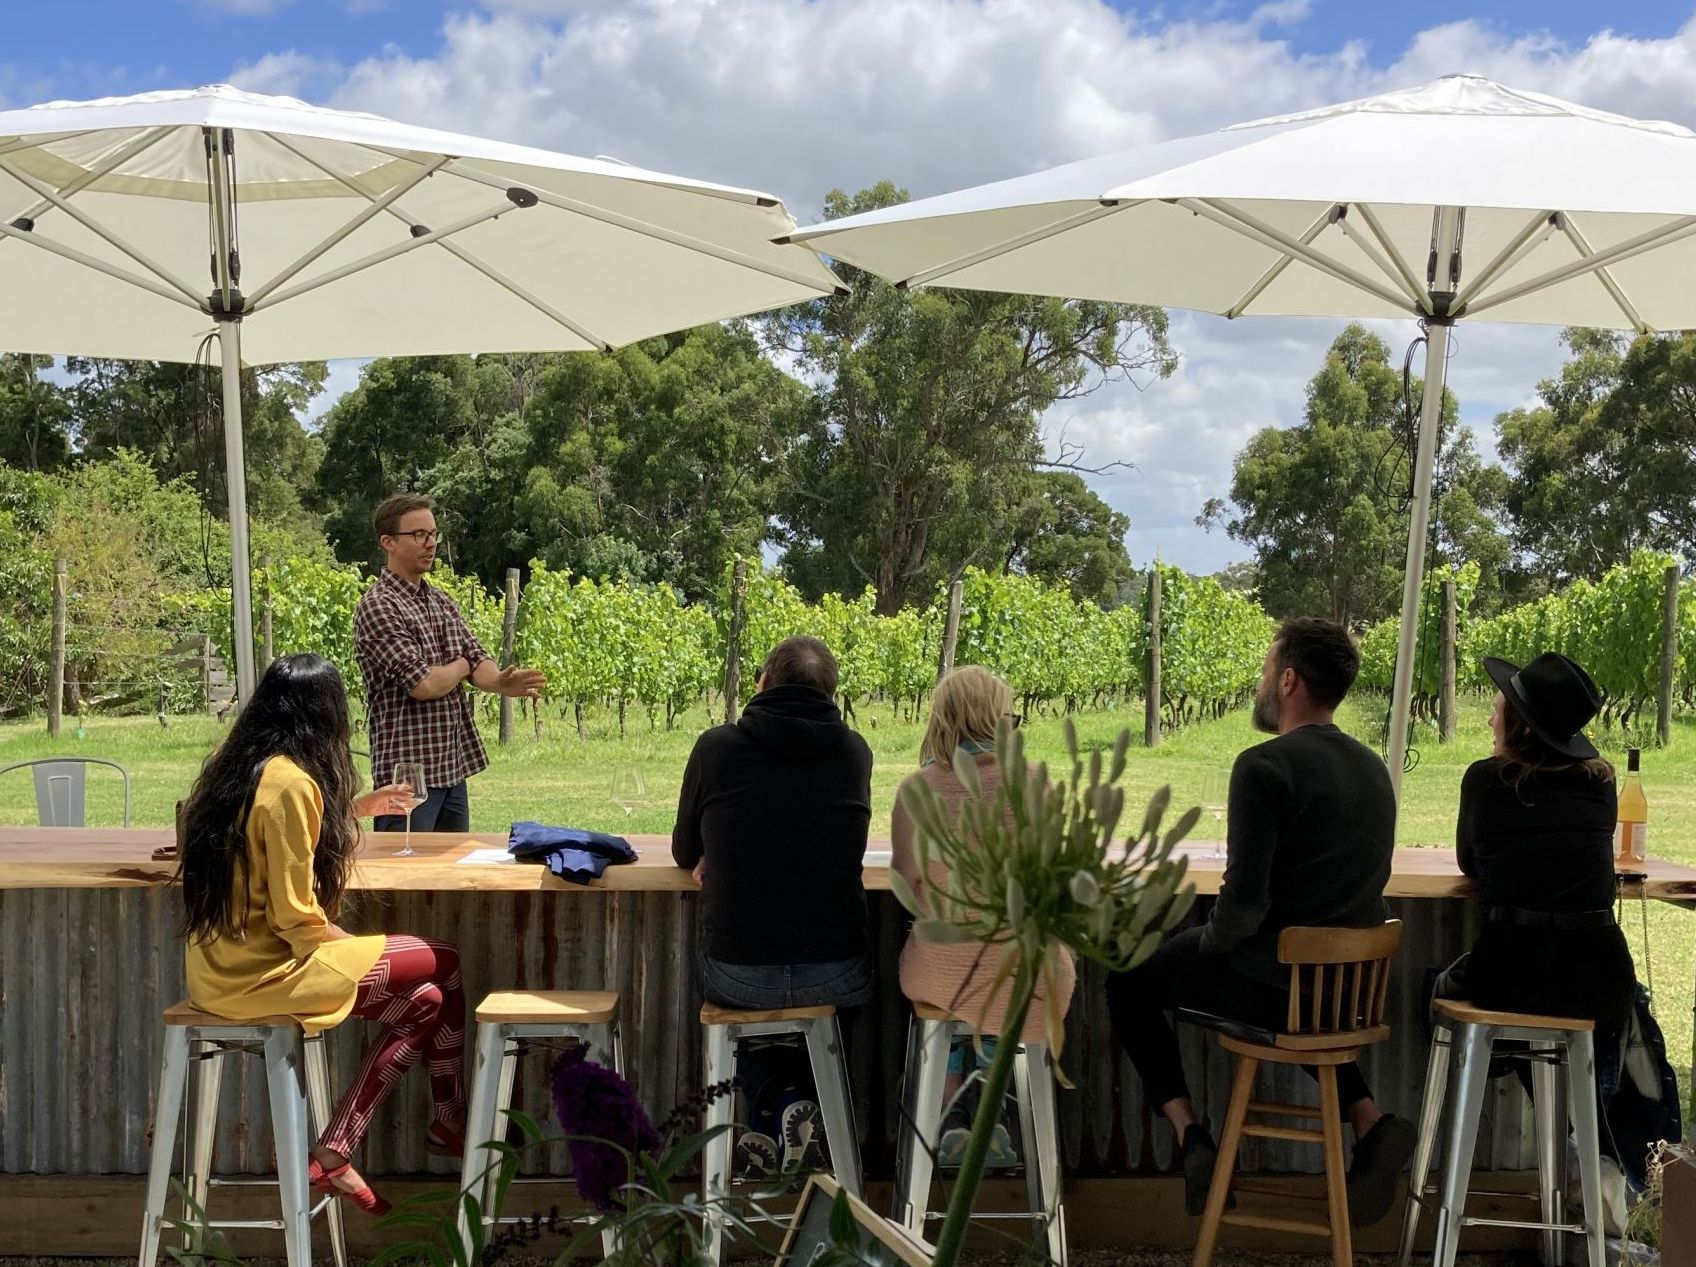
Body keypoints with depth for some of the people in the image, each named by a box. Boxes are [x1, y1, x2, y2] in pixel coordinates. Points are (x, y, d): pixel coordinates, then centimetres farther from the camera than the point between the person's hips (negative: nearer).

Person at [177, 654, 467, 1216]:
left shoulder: (237, 768, 8)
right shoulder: (291, 783, -19)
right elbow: (297, 919, -20)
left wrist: (357, 807, 38)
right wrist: (360, 947, -3)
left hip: (222, 964, 9)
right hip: (261, 973, -9)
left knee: (423, 1001, 12)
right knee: (444, 968, 1)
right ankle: (450, 1123, 11)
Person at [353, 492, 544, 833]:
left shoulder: (442, 602, 14)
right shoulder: (377, 607, -13)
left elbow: (478, 661, 6)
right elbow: (422, 684, -21)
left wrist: (502, 683, -18)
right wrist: (460, 667, 0)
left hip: (454, 767, 8)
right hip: (408, 771, -8)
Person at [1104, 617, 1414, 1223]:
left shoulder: (1264, 766, -18)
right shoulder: (1373, 768, 6)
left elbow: (1244, 901, -23)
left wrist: (1207, 940, -1)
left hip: (1269, 983, -7)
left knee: (1128, 982, 16)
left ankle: (1189, 1134, 4)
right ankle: (1368, 1119, 16)